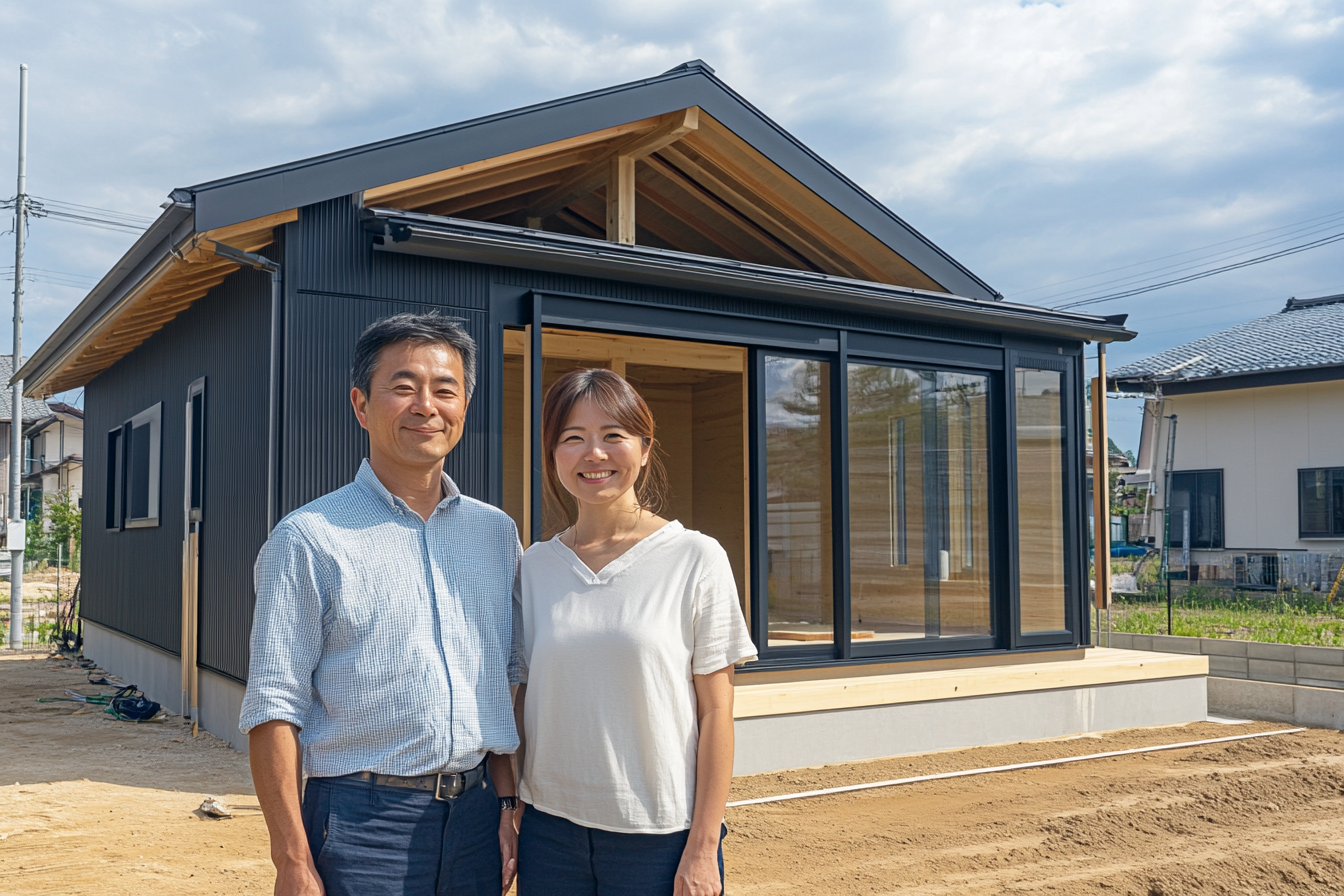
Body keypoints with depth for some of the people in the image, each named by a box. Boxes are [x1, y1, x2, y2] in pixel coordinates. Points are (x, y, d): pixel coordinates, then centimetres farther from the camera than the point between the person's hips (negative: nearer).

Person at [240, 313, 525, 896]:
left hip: (475, 815, 5)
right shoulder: (308, 538, -7)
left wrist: (506, 804, 8)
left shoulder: (497, 533, 8)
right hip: (363, 820, -4)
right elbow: (274, 707, -9)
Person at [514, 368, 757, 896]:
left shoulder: (696, 559, -6)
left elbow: (715, 713, -6)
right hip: (550, 828, 3)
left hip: (662, 836, -3)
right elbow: (522, 699, 9)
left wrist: (704, 849, -8)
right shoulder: (535, 566, 3)